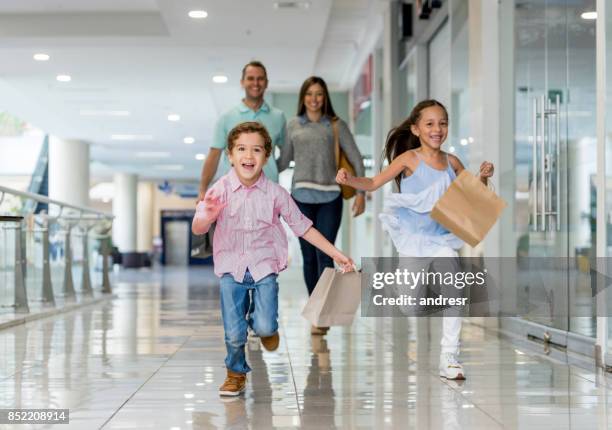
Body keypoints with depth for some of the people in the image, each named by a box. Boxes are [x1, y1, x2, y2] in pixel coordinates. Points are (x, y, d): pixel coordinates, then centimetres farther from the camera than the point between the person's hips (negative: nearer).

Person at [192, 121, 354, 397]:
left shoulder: (275, 193, -6)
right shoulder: (221, 189, -9)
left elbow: (302, 227, 2)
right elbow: (197, 229, -10)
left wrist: (336, 255, 1)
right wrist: (208, 216, -34)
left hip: (264, 266, 0)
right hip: (231, 268, 0)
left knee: (265, 327, -13)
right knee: (233, 333, 0)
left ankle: (263, 326, 26)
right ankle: (236, 373, 30)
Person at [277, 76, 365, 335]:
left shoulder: (336, 125, 5)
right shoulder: (293, 126, 10)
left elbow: (355, 159, 4)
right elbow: (283, 161, 16)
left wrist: (361, 193, -3)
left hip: (330, 197, -2)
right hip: (301, 197, 2)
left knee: (324, 255, -8)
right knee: (309, 256, 4)